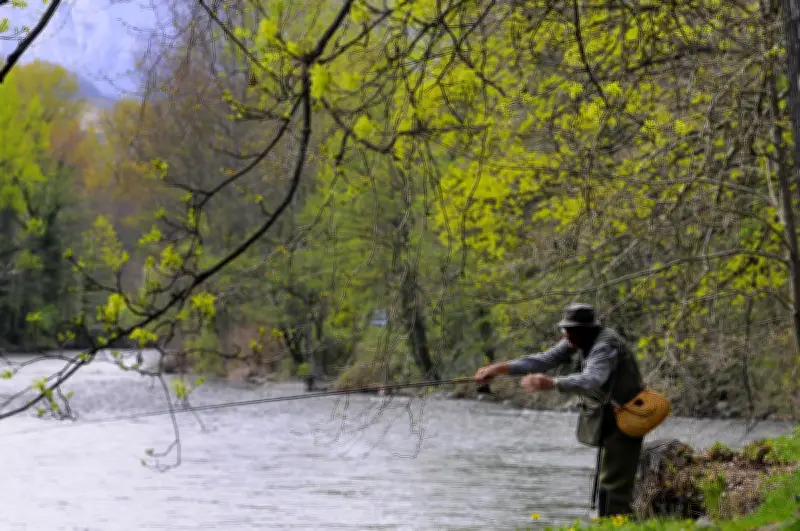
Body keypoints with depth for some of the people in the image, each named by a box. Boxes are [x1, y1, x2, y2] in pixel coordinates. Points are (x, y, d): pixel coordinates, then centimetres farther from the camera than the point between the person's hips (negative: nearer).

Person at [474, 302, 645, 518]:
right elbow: (544, 360, 3)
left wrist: (551, 383, -56)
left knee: (613, 482, -13)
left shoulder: (605, 345, -26)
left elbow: (591, 380, -43)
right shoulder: (581, 340, 3)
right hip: (610, 418, 10)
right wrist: (500, 368, -6)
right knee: (617, 479, 16)